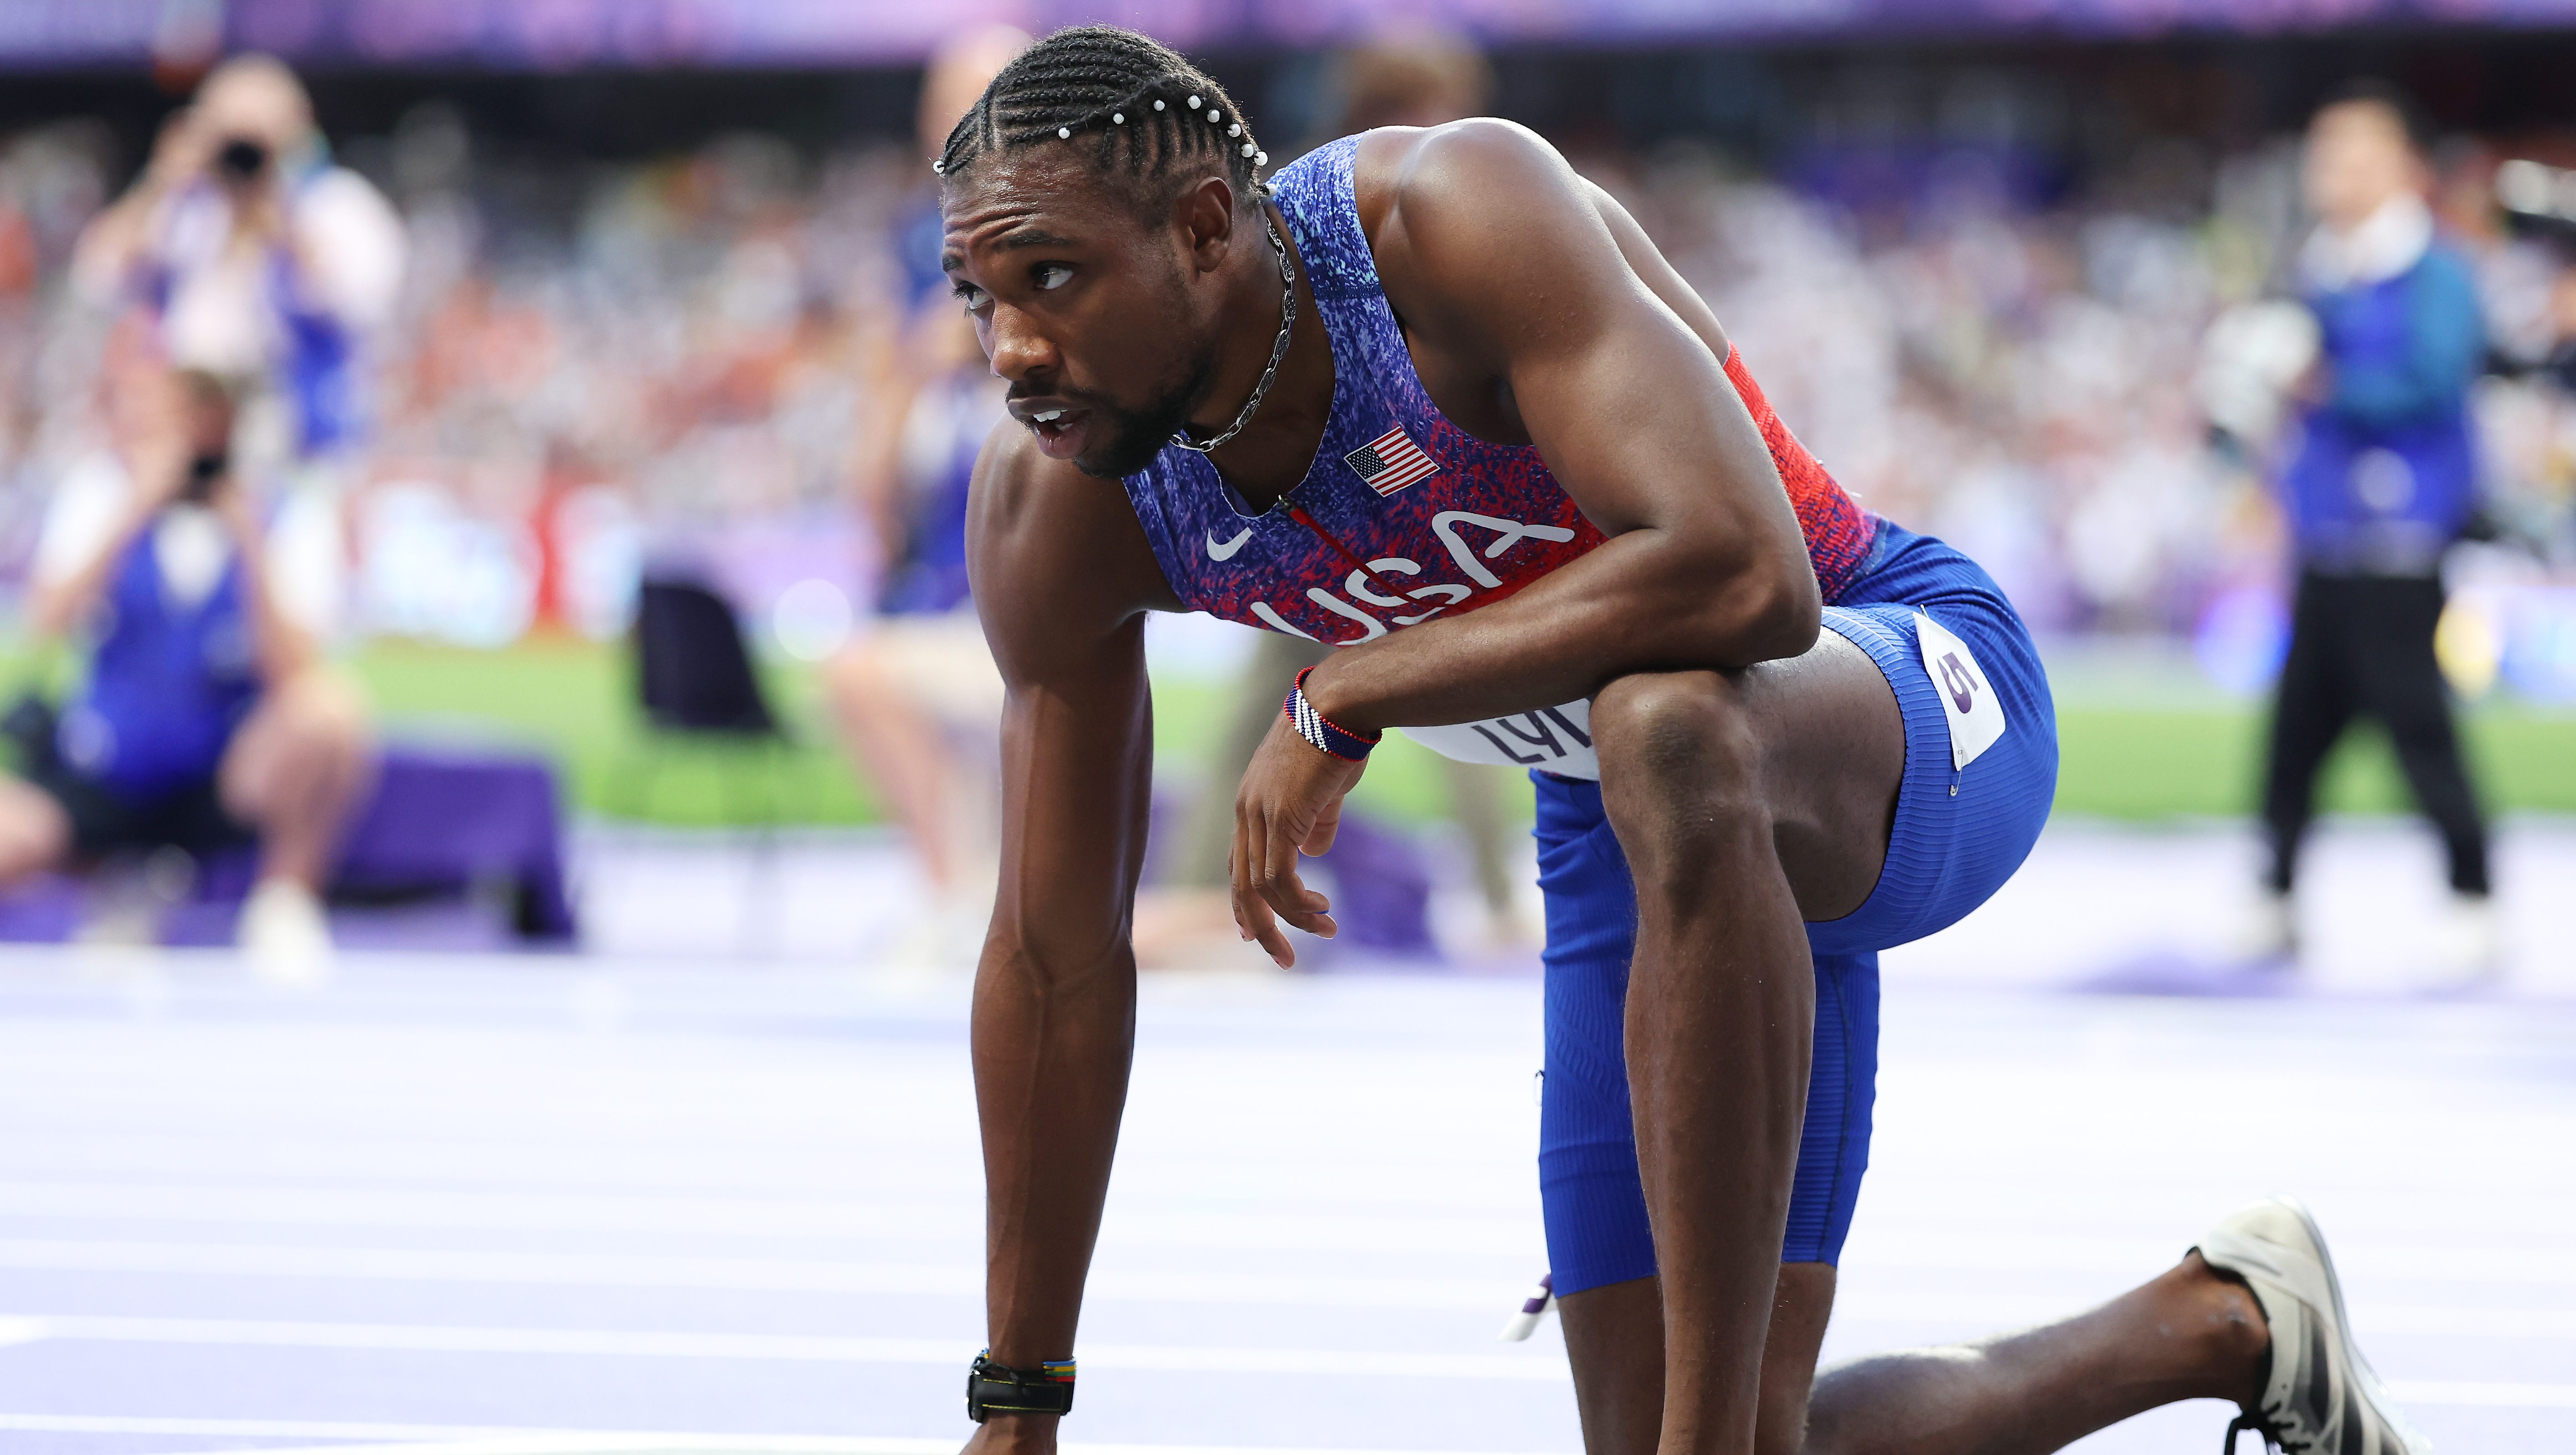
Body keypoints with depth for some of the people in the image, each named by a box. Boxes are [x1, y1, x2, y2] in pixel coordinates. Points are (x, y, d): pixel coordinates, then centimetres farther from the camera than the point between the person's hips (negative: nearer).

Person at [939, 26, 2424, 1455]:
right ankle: (2218, 1329, 25)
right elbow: (1060, 959, -4)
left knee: (1669, 730, -43)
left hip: (1917, 690, -7)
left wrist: (1341, 701, -34)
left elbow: (1741, 575, -43)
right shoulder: (1056, 508, -13)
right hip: (1658, 821, 7)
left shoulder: (1457, 212, -31)